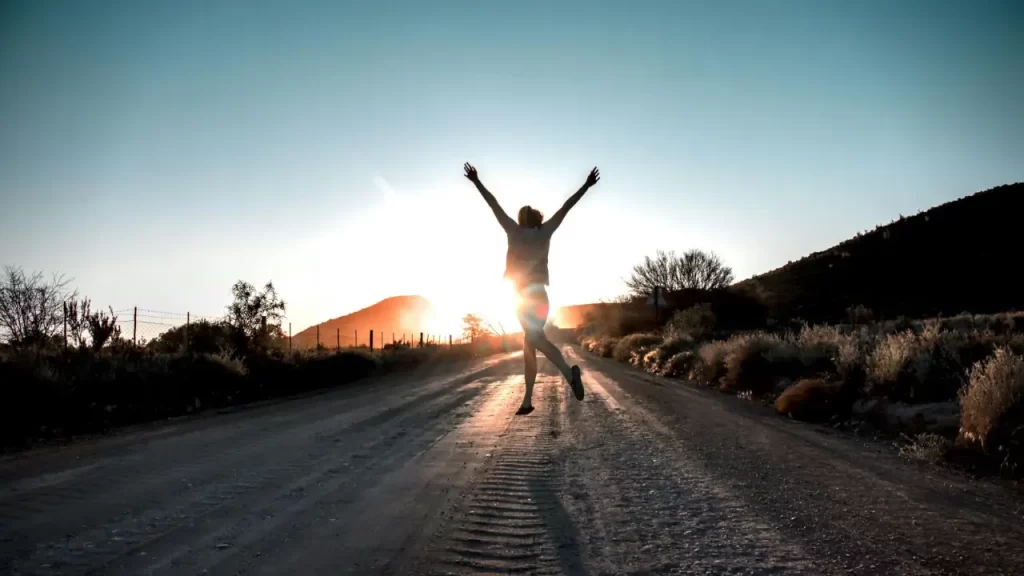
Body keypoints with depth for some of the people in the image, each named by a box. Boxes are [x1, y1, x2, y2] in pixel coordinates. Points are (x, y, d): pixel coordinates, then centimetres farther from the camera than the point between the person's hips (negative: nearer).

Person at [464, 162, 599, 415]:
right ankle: (527, 400, 6)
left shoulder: (515, 230, 4)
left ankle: (569, 371, -43)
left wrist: (476, 181, 14)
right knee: (529, 344, 7)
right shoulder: (544, 231, 10)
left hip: (525, 295, -5)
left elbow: (494, 205, 7)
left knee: (535, 340, -19)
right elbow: (566, 207, 12)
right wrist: (586, 186, 16)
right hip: (540, 293, 5)